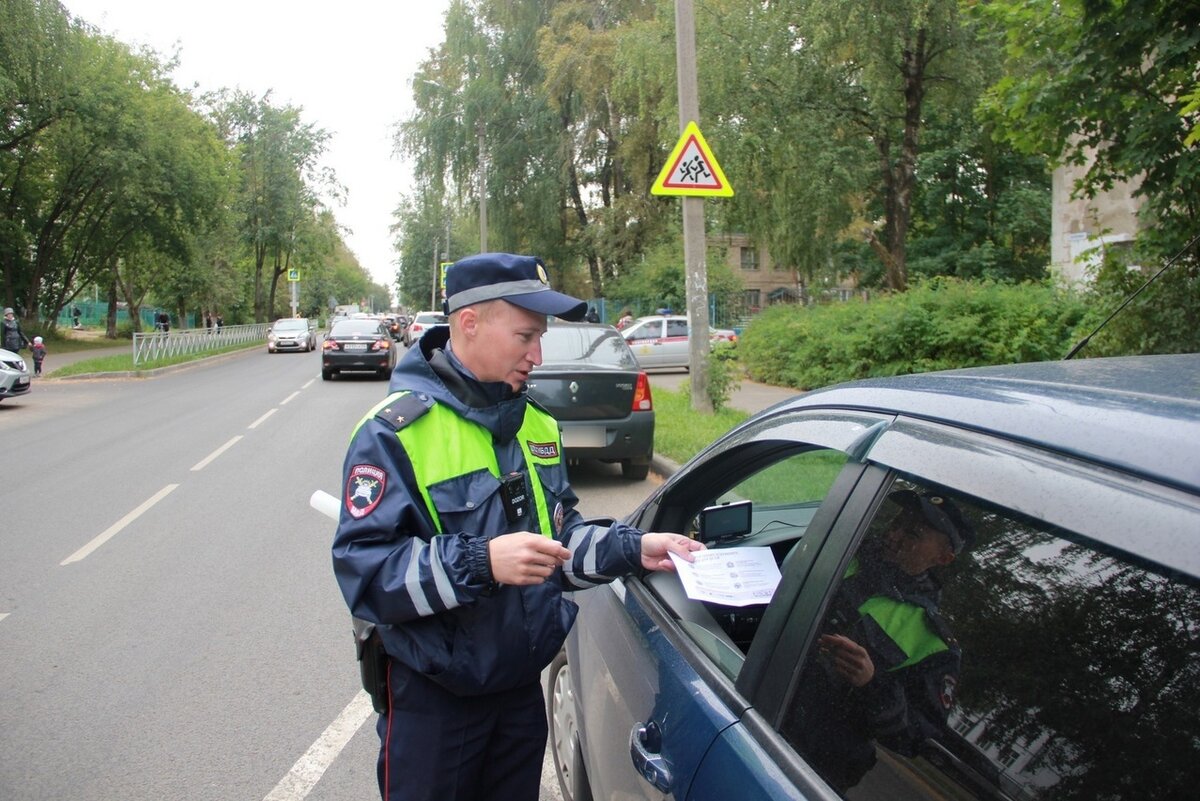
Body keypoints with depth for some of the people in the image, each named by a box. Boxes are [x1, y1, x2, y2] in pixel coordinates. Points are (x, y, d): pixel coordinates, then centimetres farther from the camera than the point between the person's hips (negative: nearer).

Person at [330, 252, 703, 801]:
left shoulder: (535, 425, 6)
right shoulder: (395, 431, -17)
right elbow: (362, 570, -23)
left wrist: (633, 549, -2)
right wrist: (479, 562, -34)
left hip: (522, 688, 6)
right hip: (432, 699, -6)